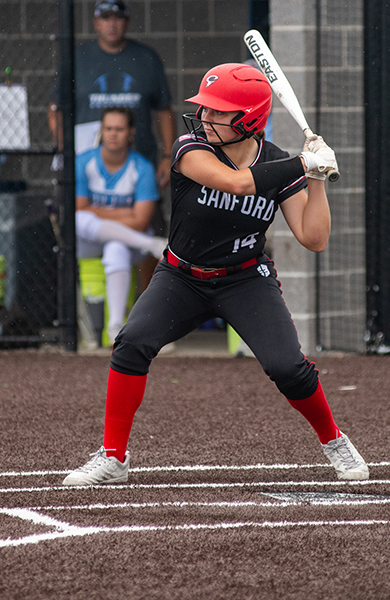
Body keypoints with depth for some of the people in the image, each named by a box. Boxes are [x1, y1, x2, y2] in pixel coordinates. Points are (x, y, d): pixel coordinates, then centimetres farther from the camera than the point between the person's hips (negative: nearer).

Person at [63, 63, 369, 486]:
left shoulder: (279, 168, -9)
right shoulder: (191, 149, -16)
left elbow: (314, 240, -13)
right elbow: (237, 182, -35)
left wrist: (317, 178, -22)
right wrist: (305, 165, -30)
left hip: (246, 281, 0)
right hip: (181, 278, 0)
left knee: (287, 367, -17)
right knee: (133, 343, -24)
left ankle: (333, 441, 13)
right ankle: (112, 458, -11)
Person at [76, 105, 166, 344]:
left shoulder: (142, 168, -7)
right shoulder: (84, 163, -4)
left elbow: (140, 222, -14)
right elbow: (78, 212, -9)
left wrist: (97, 213, -12)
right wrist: (123, 213, -12)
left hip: (129, 240, -2)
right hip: (87, 244, 2)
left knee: (117, 248, -38)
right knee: (80, 221, -34)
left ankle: (116, 326, -46)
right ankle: (154, 245, -32)